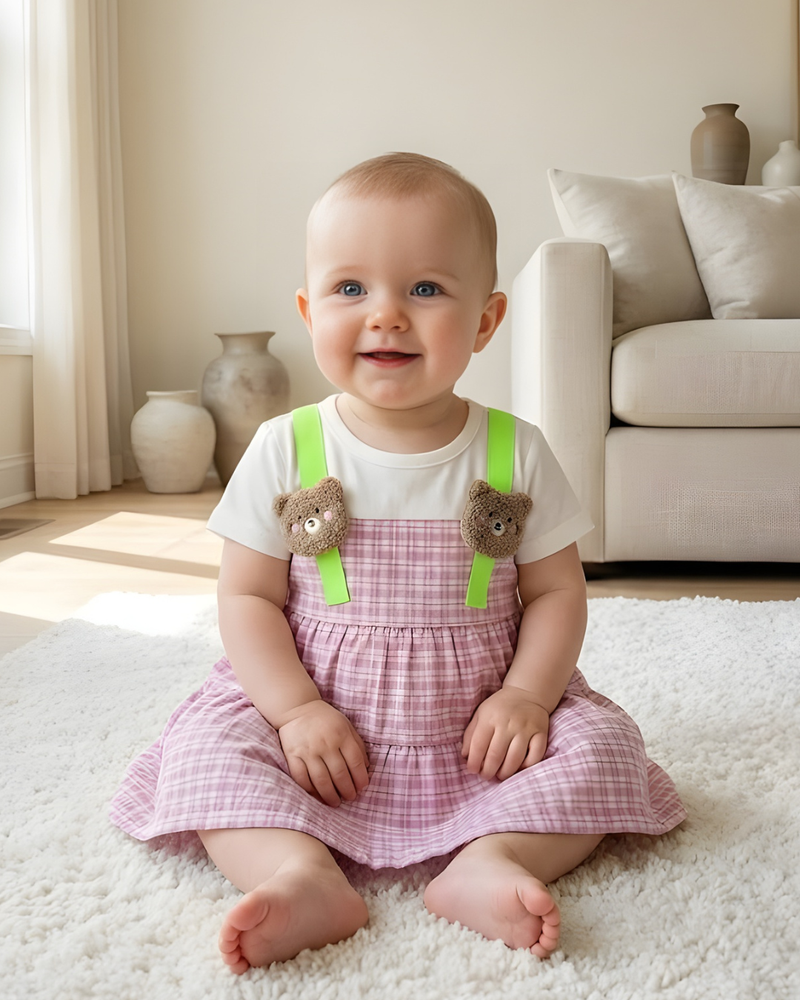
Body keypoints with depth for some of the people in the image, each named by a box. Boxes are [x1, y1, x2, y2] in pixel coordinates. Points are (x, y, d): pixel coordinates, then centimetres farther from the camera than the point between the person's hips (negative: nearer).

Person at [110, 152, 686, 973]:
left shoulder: (517, 454, -4)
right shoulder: (285, 452, -6)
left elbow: (556, 591, 1)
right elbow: (248, 597, -3)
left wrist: (526, 696, -15)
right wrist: (295, 708, -16)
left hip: (480, 727, 1)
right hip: (319, 719, 0)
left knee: (599, 743, -17)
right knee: (206, 745, -20)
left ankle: (491, 859, -25)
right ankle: (302, 872, -32)